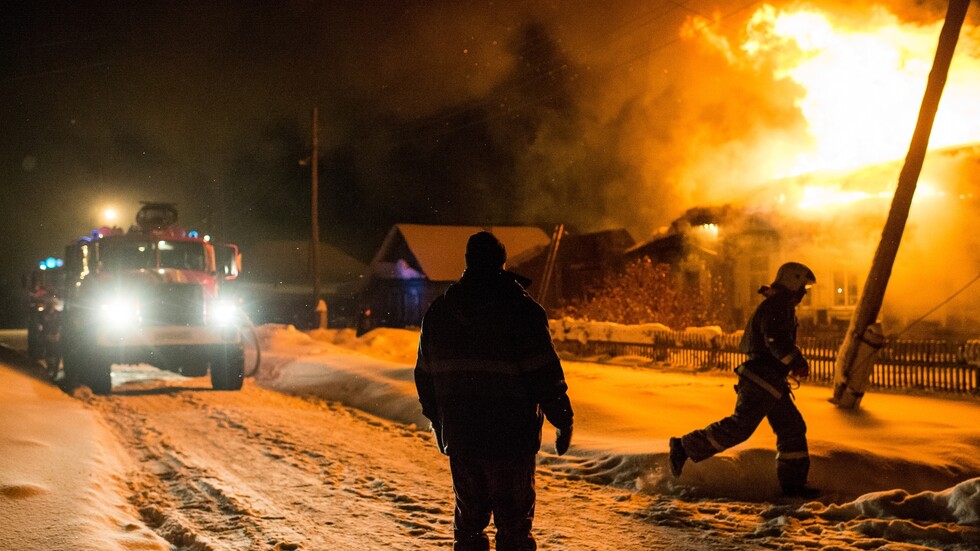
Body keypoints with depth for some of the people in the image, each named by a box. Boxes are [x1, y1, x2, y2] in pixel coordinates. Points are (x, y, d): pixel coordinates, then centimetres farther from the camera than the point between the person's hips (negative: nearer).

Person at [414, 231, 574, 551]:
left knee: (468, 517, 16)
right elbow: (545, 374, -13)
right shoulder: (521, 309, -9)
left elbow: (424, 375, 13)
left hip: (459, 437, 5)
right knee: (514, 522, 3)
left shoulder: (438, 310, 7)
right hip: (511, 438, -4)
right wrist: (562, 420, -4)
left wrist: (438, 422, 23)